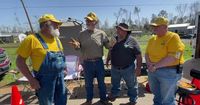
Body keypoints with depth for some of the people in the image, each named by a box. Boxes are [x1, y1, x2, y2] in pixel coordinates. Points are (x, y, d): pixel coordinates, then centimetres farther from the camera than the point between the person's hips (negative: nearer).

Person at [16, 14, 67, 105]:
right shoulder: (32, 39, -13)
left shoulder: (56, 39, 8)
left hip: (60, 76, 6)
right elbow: (20, 60, -11)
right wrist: (31, 79, -14)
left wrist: (63, 68, 11)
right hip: (45, 79, -6)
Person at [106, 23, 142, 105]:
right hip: (115, 68, 5)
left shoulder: (132, 40, -13)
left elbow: (138, 55, -13)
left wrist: (138, 67, -15)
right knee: (115, 83, 23)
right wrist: (108, 60, 19)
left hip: (128, 69, -4)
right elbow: (110, 51, 18)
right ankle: (114, 94, 49)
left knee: (131, 85, 13)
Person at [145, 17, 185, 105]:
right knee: (156, 96, 25)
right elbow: (147, 53, 12)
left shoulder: (173, 37, -13)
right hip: (152, 71, 6)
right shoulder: (152, 39, 7)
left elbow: (173, 57, -22)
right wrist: (149, 63, -7)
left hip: (168, 72, -6)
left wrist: (155, 65, -23)